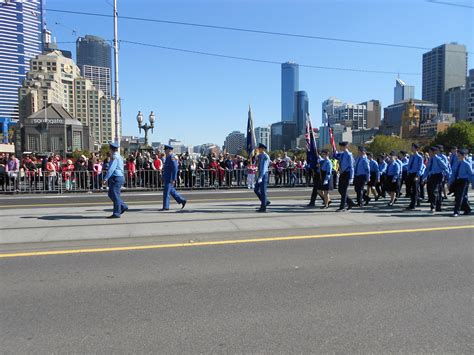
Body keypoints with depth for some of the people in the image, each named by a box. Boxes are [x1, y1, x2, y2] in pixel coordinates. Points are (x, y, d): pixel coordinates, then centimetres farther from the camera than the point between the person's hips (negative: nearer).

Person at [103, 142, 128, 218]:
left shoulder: (115, 157, -14)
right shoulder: (119, 157, 17)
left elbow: (111, 169, -22)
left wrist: (106, 179, -23)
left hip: (116, 178, -10)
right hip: (120, 177, 10)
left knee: (115, 195, -6)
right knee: (111, 194, 16)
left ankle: (116, 213, -1)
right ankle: (123, 206, 17)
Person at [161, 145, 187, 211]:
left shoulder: (172, 158, -16)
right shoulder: (168, 157, 16)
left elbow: (175, 169, -22)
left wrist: (173, 179, -24)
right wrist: (164, 178, 23)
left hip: (170, 179, -10)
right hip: (167, 178, 10)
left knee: (166, 192, -6)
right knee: (171, 191, 14)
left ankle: (165, 207, 0)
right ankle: (182, 200, 21)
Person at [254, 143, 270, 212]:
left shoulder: (265, 157, -14)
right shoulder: (260, 156, 13)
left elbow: (264, 167, -22)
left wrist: (260, 177, -26)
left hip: (263, 175, -9)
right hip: (260, 175, 9)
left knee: (263, 191, -4)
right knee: (256, 190, 11)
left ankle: (263, 207, 4)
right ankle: (266, 201, 22)